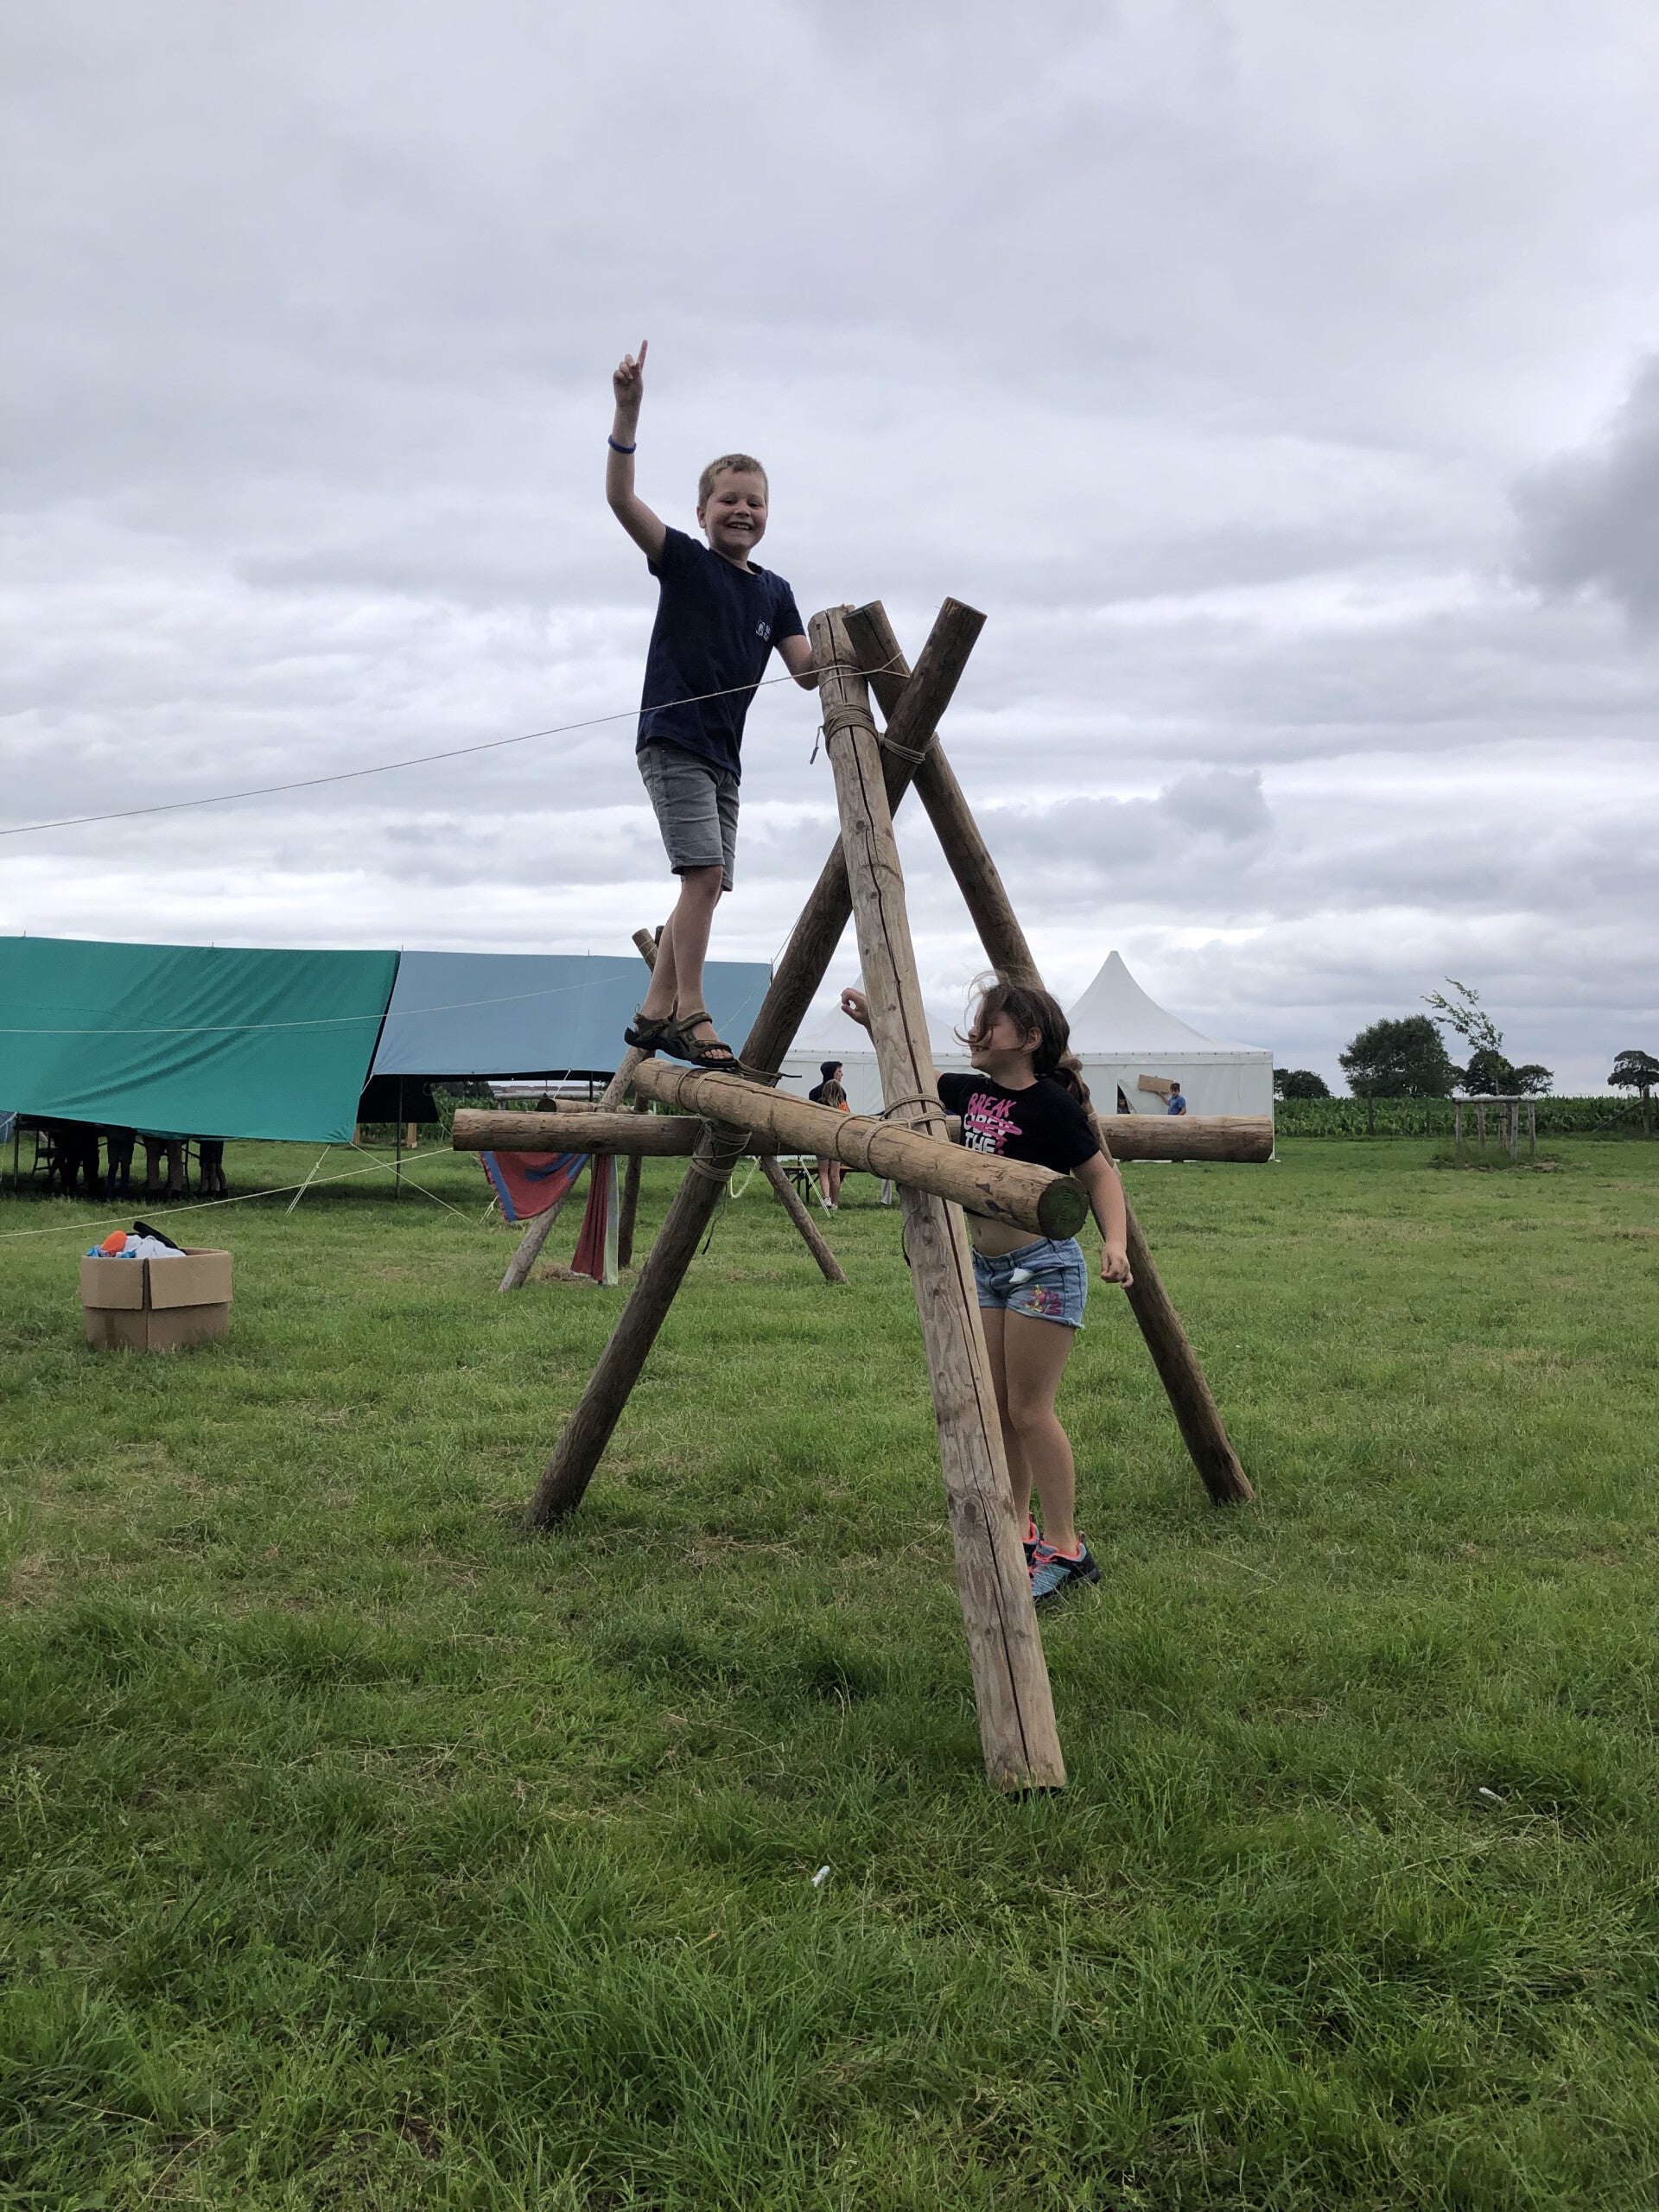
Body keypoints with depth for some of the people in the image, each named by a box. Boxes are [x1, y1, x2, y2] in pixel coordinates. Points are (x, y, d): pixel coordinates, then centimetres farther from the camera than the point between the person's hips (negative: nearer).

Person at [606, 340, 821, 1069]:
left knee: (707, 886, 8)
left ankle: (654, 1012, 19)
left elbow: (809, 673, 6)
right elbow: (620, 497, -14)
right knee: (705, 872, -18)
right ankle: (690, 1016, -13)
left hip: (722, 752, 7)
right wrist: (628, 412, -26)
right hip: (672, 738, -7)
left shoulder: (774, 592, 13)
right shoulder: (683, 561, -1)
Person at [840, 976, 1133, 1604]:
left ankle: (1065, 1548, 3)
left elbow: (1101, 1176, -12)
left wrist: (1115, 1242, -27)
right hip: (985, 1266, 8)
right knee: (994, 1409, 11)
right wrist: (875, 1023, 7)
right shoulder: (971, 1093, 5)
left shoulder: (1050, 1105, -15)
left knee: (1029, 1410, -6)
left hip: (1042, 1266, -8)